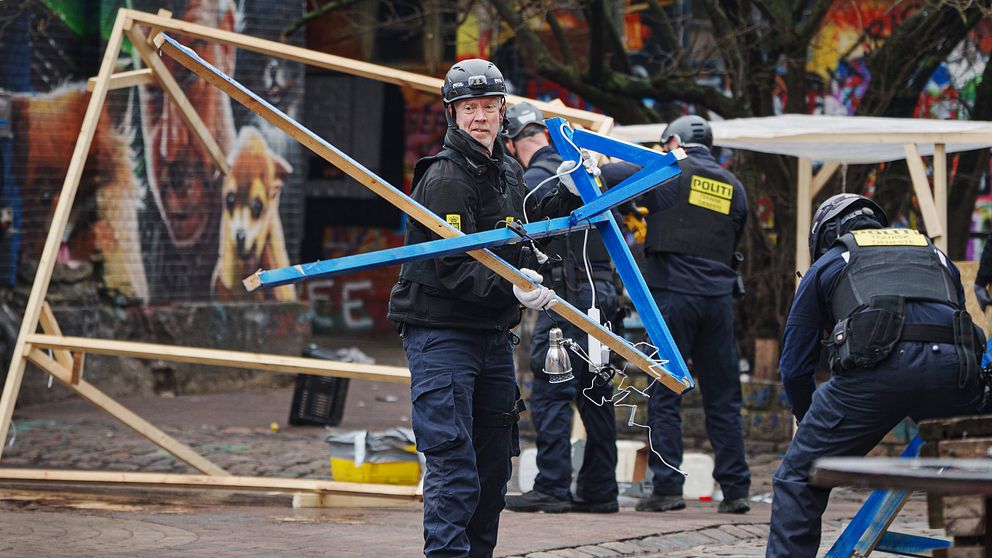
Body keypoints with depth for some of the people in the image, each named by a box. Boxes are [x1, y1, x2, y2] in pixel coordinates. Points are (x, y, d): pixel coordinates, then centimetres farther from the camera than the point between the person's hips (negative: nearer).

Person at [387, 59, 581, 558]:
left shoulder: (509, 174, 13)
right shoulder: (443, 177, -14)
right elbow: (453, 266, -22)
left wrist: (567, 195, 20)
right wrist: (508, 287, -34)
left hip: (493, 335, 8)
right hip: (440, 333, -8)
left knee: (494, 464, 14)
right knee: (454, 466, -14)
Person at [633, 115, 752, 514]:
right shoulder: (733, 188, 15)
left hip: (673, 293, -4)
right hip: (718, 298, 4)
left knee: (664, 395, -1)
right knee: (723, 398, 7)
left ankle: (667, 487, -5)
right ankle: (735, 489, 6)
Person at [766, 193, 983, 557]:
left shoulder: (826, 265, 29)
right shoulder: (935, 255, 38)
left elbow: (795, 366, 26)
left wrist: (813, 426, 41)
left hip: (876, 364, -3)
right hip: (955, 369, 3)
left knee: (798, 477, 8)